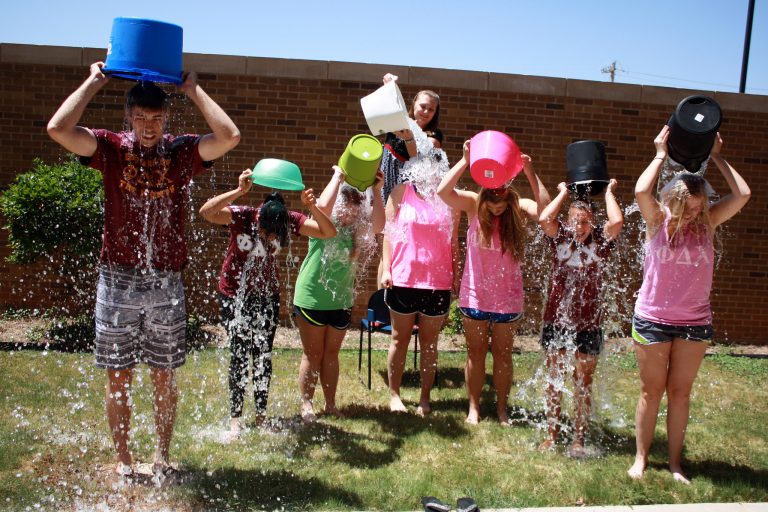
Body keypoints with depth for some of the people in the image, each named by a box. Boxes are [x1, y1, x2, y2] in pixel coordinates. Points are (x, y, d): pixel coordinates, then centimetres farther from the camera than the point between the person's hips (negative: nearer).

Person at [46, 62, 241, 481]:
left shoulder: (182, 151, 1)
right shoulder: (110, 147, 0)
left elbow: (229, 136, -15)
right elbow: (58, 128, -16)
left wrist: (192, 89, -7)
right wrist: (93, 82, -7)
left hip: (166, 282, 0)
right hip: (117, 278, 0)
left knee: (164, 376, 9)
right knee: (118, 376, 8)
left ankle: (162, 455, 25)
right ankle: (122, 458, 23)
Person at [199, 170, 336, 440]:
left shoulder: (289, 220, -17)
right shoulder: (241, 217, -25)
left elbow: (329, 232, -21)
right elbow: (206, 212, -42)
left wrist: (313, 208, -38)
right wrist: (239, 191, -51)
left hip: (267, 294, 3)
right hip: (234, 293, -2)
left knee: (263, 354, 4)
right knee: (240, 353, -5)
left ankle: (261, 414, 16)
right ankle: (235, 418, 6)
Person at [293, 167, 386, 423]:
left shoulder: (357, 230, 3)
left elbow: (379, 225, -16)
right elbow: (323, 205, -31)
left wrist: (376, 192, -21)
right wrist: (338, 176, -21)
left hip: (341, 301, 5)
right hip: (312, 298, -4)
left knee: (331, 353, 13)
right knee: (313, 354, 4)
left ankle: (330, 403, 22)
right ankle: (306, 404, 15)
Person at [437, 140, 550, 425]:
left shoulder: (519, 207, -8)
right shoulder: (473, 204, -8)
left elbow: (545, 210, -27)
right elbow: (443, 191, -23)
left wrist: (530, 173, -30)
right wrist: (465, 161, -26)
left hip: (508, 297, 0)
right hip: (475, 294, 0)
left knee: (503, 354, 12)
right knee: (476, 353, 10)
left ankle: (502, 408, 25)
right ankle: (474, 407, 22)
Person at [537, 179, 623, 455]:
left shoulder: (600, 241, -1)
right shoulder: (560, 238, 0)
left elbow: (617, 221, -20)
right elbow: (544, 219, -18)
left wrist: (609, 192, -4)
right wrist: (563, 193, -4)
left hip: (588, 325, -1)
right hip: (556, 321, 1)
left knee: (583, 383, 7)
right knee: (554, 380, 10)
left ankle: (579, 438, 17)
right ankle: (552, 434, 22)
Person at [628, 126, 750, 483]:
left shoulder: (708, 222, 0)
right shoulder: (657, 220, -7)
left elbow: (743, 194, -12)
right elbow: (641, 191, -27)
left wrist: (717, 158, -5)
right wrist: (661, 156, -15)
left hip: (695, 323, 2)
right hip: (652, 320, -2)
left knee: (680, 393, 10)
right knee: (651, 391, 8)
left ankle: (675, 463, 20)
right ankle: (641, 457, 21)